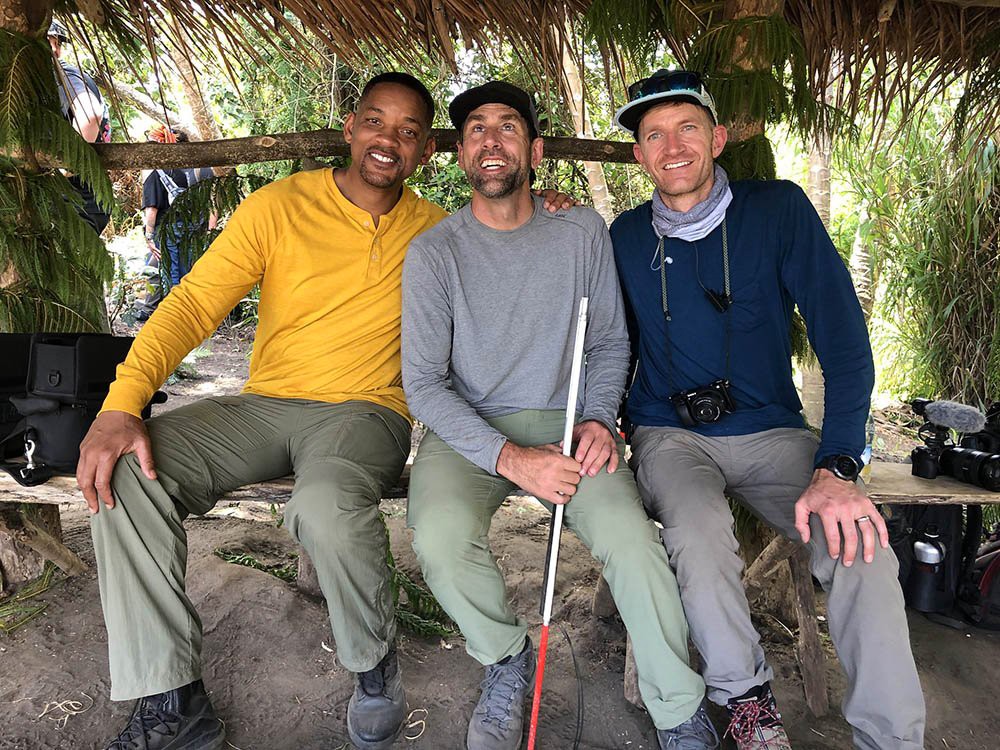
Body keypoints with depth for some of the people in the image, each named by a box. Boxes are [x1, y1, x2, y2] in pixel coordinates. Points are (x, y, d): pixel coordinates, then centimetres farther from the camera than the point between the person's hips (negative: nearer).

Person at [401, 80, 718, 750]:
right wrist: (508, 457, -20)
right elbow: (424, 382, -7)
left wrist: (599, 419, -9)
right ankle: (507, 659, 3)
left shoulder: (583, 231, 5)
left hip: (564, 419, 1)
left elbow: (611, 341, 11)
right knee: (440, 537, -30)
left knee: (631, 537, -26)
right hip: (467, 429, 0)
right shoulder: (434, 251, -2)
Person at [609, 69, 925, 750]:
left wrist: (837, 468, -20)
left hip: (771, 432, 0)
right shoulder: (627, 237, 3)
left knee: (860, 543, -26)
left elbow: (844, 340, -9)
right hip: (670, 434, 0)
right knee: (699, 537, -30)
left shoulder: (779, 209, -3)